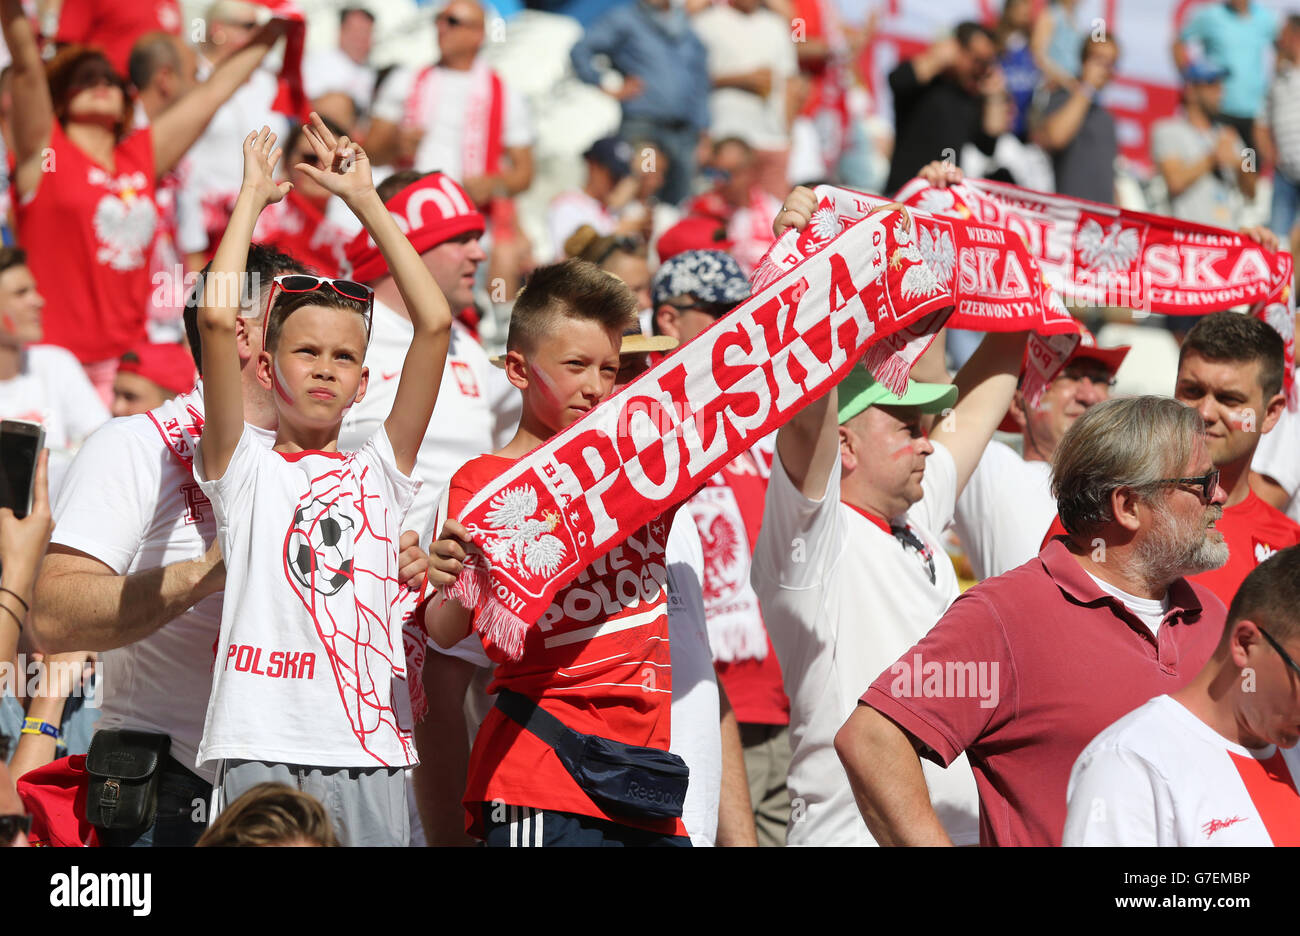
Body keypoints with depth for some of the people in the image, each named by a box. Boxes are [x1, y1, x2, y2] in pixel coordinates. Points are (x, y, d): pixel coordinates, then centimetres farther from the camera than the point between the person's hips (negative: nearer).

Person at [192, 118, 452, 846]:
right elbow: (219, 316, -5)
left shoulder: (380, 473, 15)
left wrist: (367, 202, 11)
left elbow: (435, 323, 7)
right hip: (263, 751, -3)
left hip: (371, 753, 3)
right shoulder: (245, 470, 8)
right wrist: (253, 197, 6)